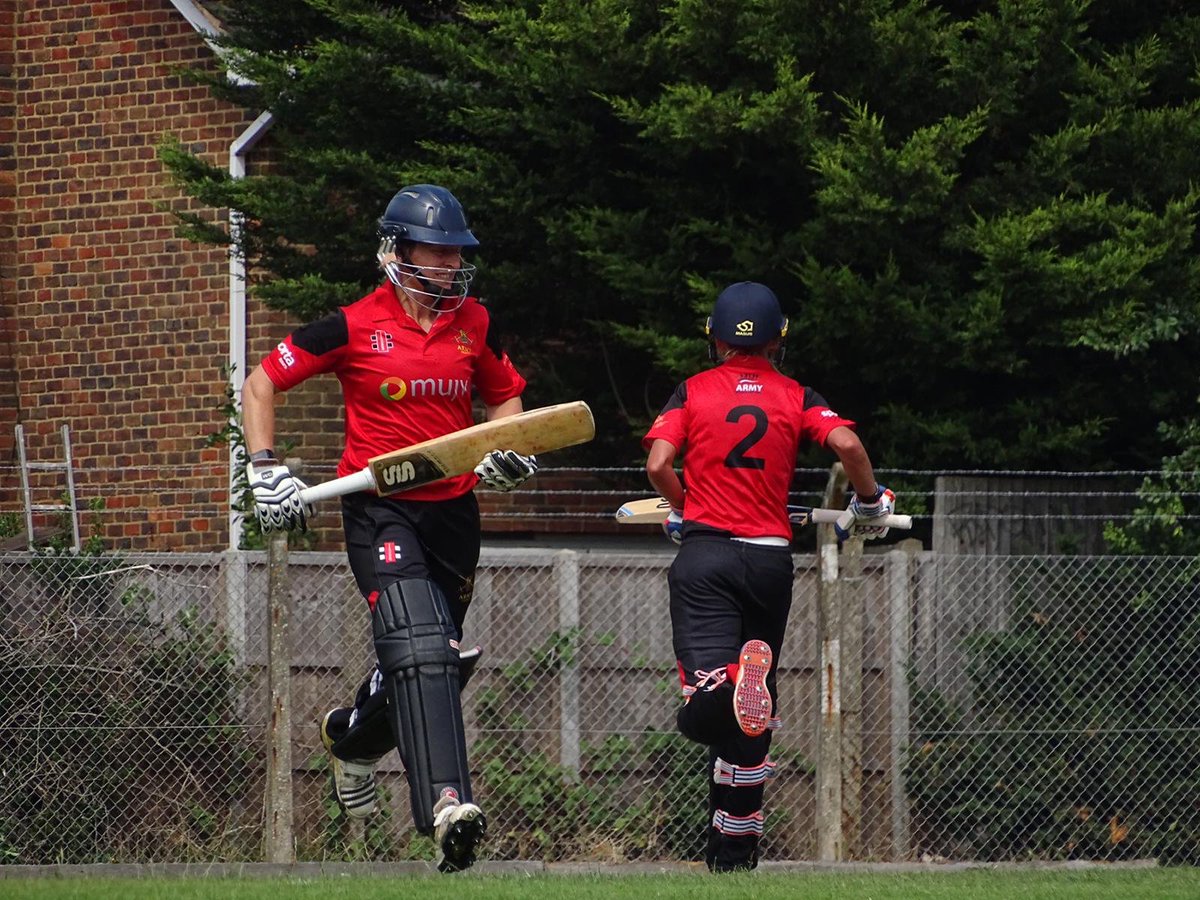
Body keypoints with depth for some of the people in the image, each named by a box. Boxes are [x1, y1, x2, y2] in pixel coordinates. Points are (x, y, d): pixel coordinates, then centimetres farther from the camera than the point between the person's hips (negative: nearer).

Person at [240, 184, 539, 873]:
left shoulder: (474, 325, 7)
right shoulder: (354, 327, -6)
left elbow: (506, 396, 23)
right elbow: (262, 383, 1)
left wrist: (508, 452, 3)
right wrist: (266, 470, -9)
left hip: (453, 510, 5)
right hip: (380, 510, -5)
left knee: (436, 657, 14)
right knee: (420, 646, -23)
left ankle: (352, 737, 45)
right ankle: (446, 804, -33)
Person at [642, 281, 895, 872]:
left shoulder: (692, 392, 7)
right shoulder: (795, 397, 9)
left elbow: (658, 465, -5)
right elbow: (847, 445, -7)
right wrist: (870, 502, 10)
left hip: (705, 549, -2)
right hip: (770, 557, 2)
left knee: (708, 687, -16)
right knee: (750, 714, 13)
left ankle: (717, 687, -53)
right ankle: (735, 843, 17)